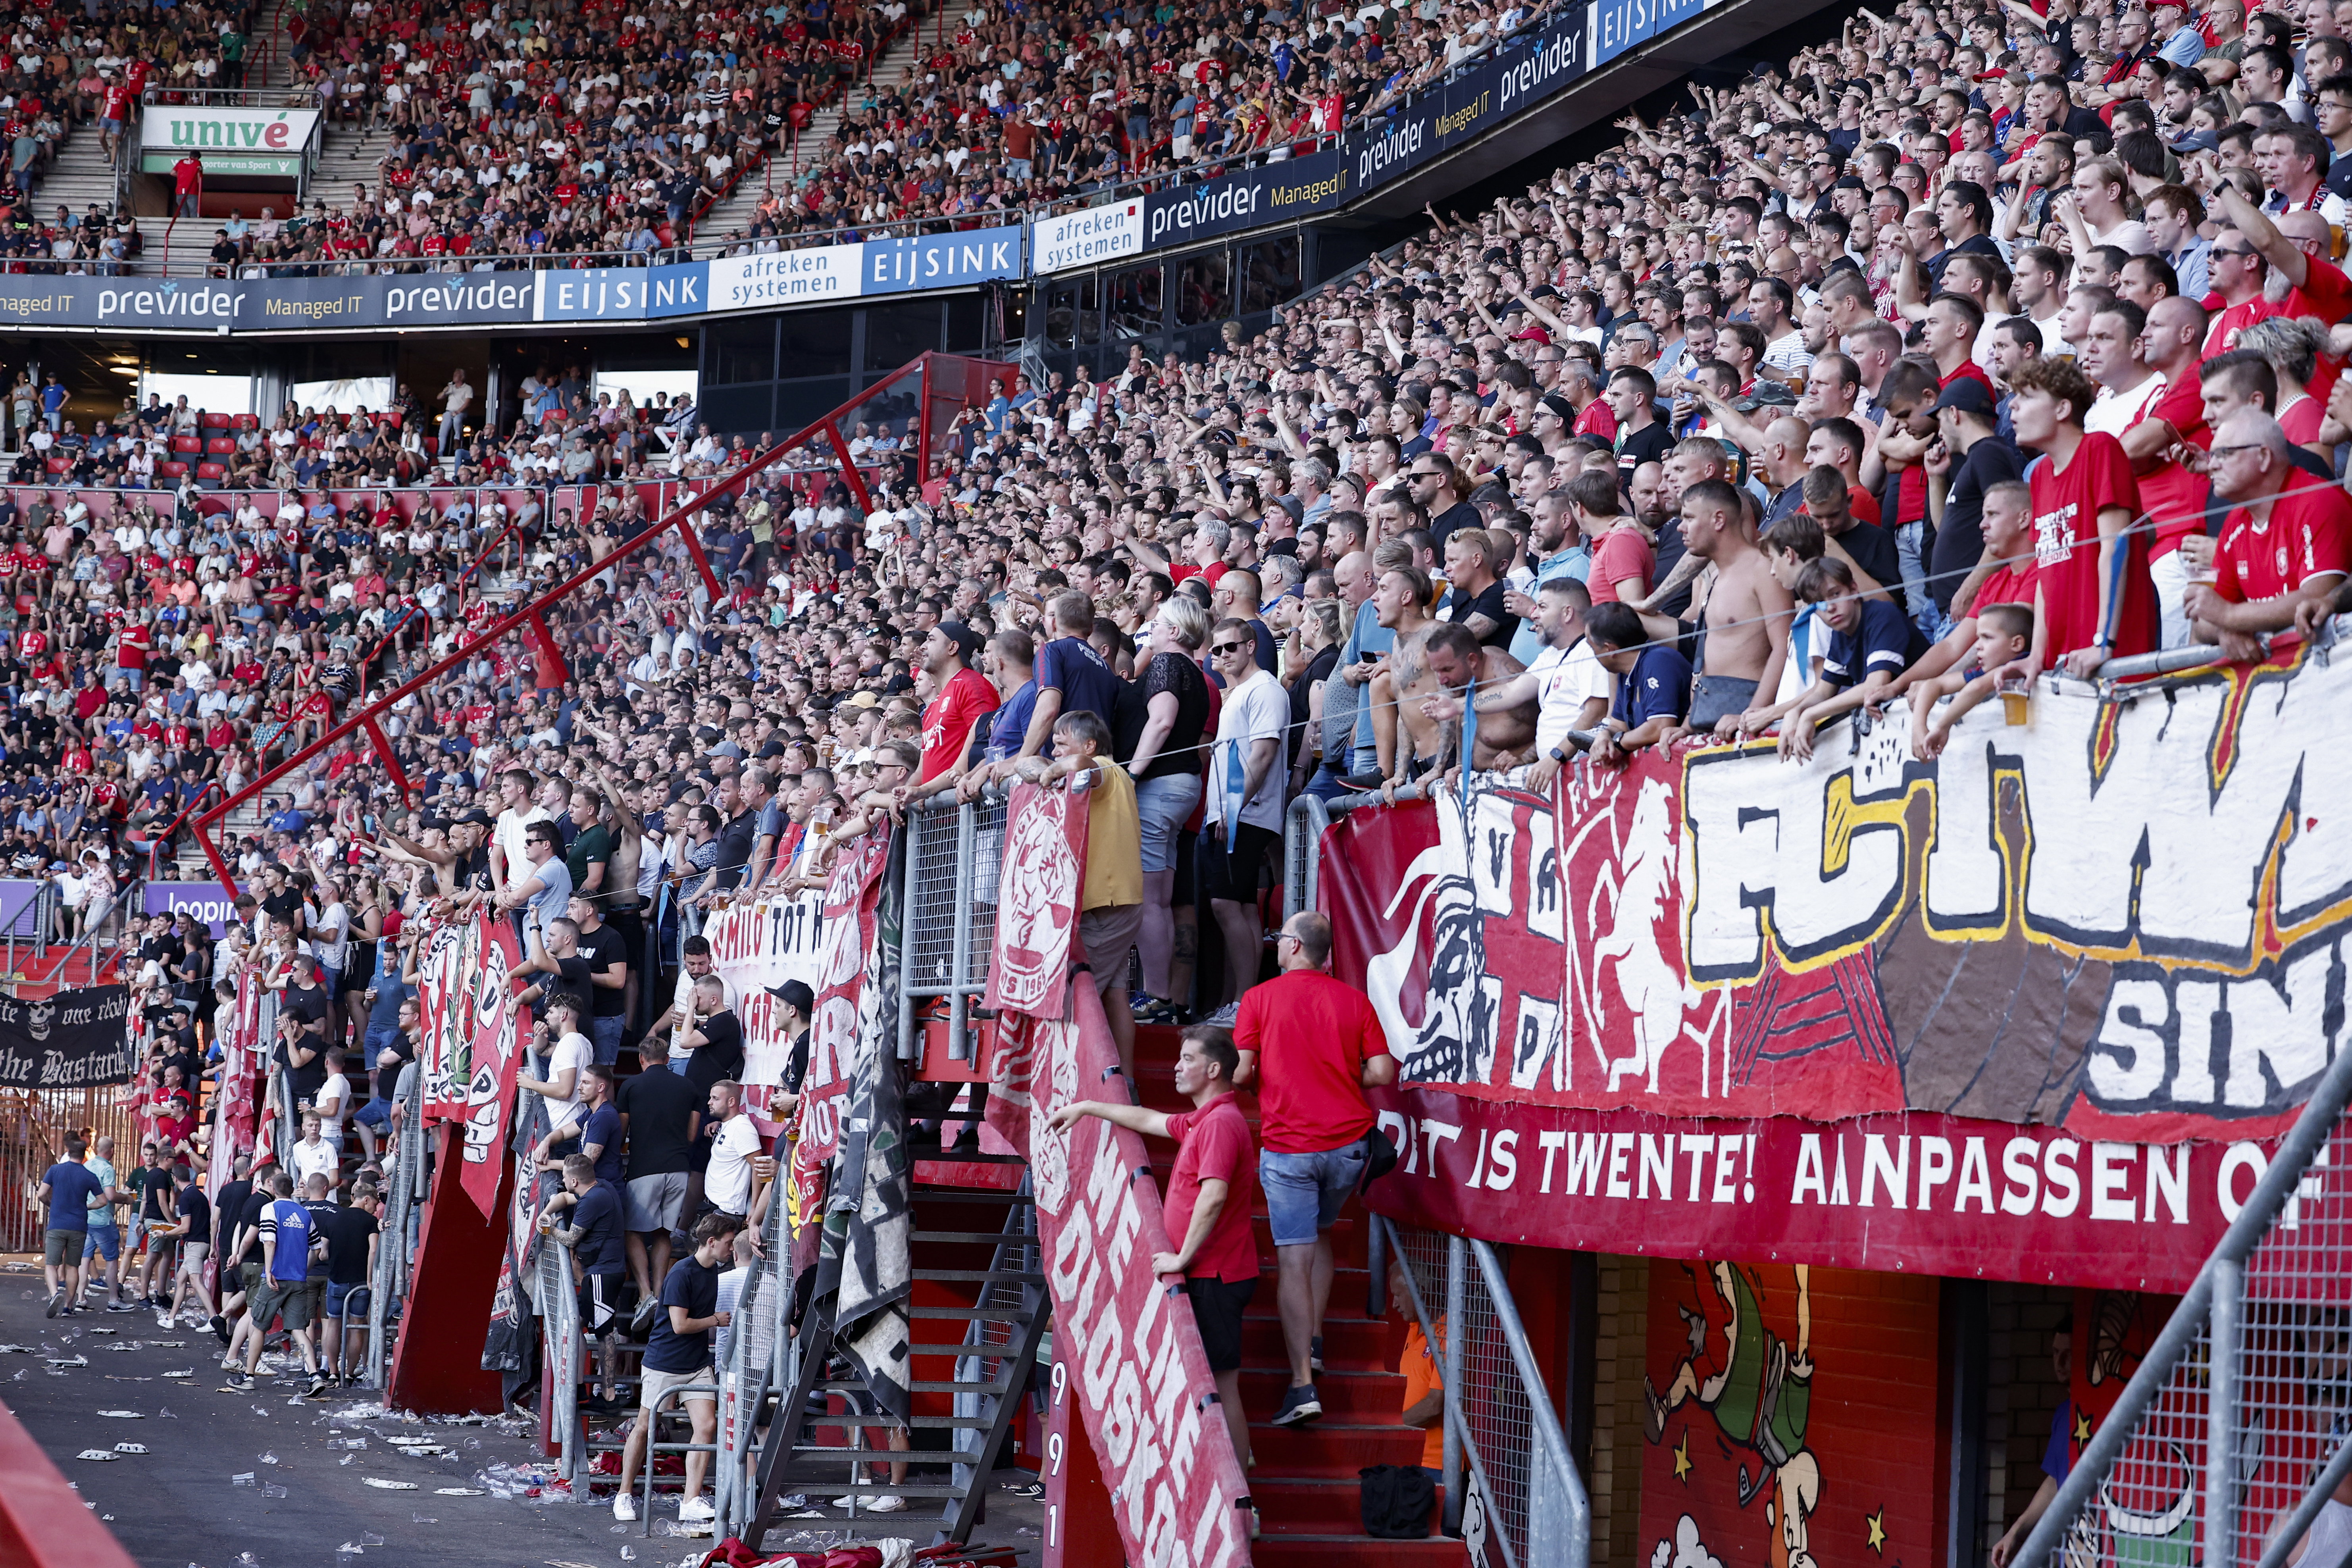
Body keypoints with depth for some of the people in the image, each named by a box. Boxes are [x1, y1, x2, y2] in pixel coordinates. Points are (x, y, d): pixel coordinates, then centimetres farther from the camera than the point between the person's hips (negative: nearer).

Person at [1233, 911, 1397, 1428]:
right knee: (1320, 1234, 27)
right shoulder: (1354, 1001, 5)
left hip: (1288, 1146, -3)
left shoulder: (1259, 999, -2)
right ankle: (1314, 1341, 21)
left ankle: (1303, 1382, -9)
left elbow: (1241, 1073, -9)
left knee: (1294, 1260, -3)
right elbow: (1382, 1073, -1)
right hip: (1349, 1141, 3)